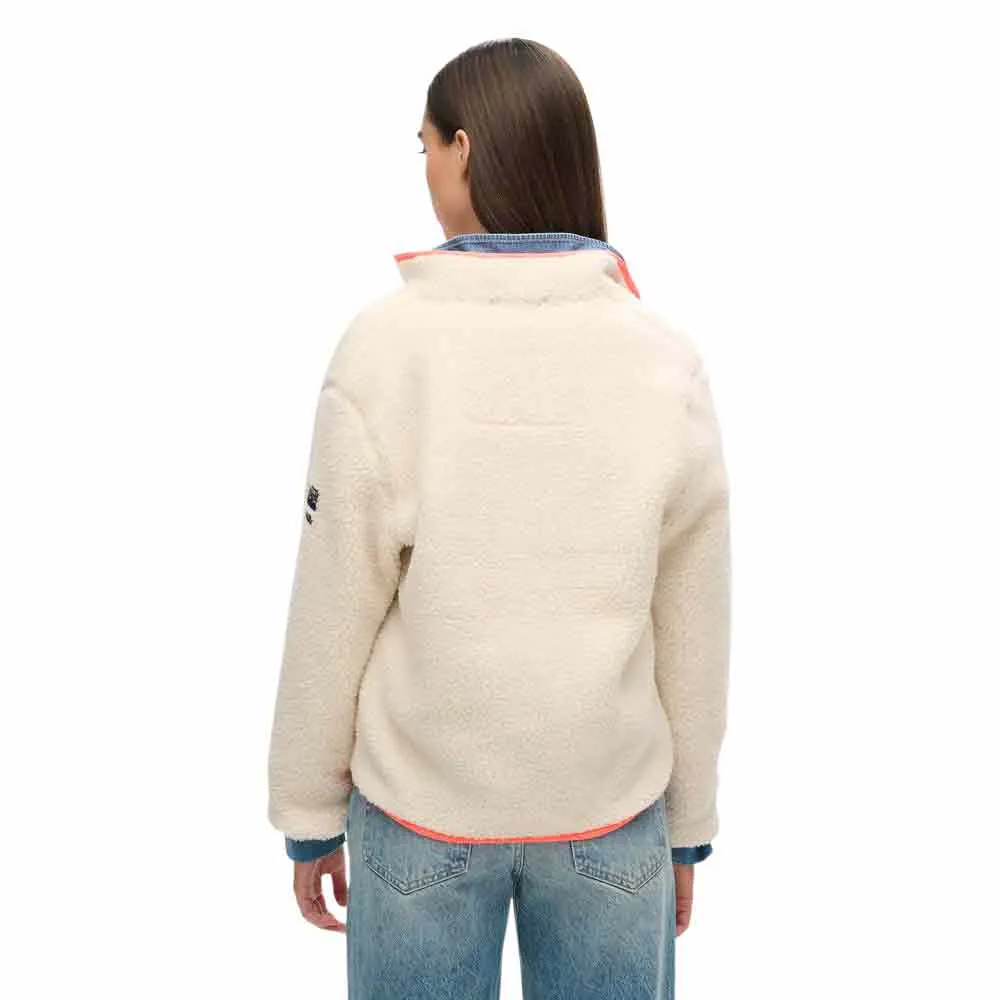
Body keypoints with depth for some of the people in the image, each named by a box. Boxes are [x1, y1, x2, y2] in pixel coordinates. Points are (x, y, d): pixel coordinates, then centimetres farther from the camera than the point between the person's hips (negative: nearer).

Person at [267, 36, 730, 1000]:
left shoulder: (383, 347, -15)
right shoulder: (665, 358, -10)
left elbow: (332, 616, -10)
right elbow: (693, 632, -5)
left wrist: (309, 811, 4)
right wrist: (687, 823, 9)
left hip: (420, 815, -1)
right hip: (614, 815, 2)